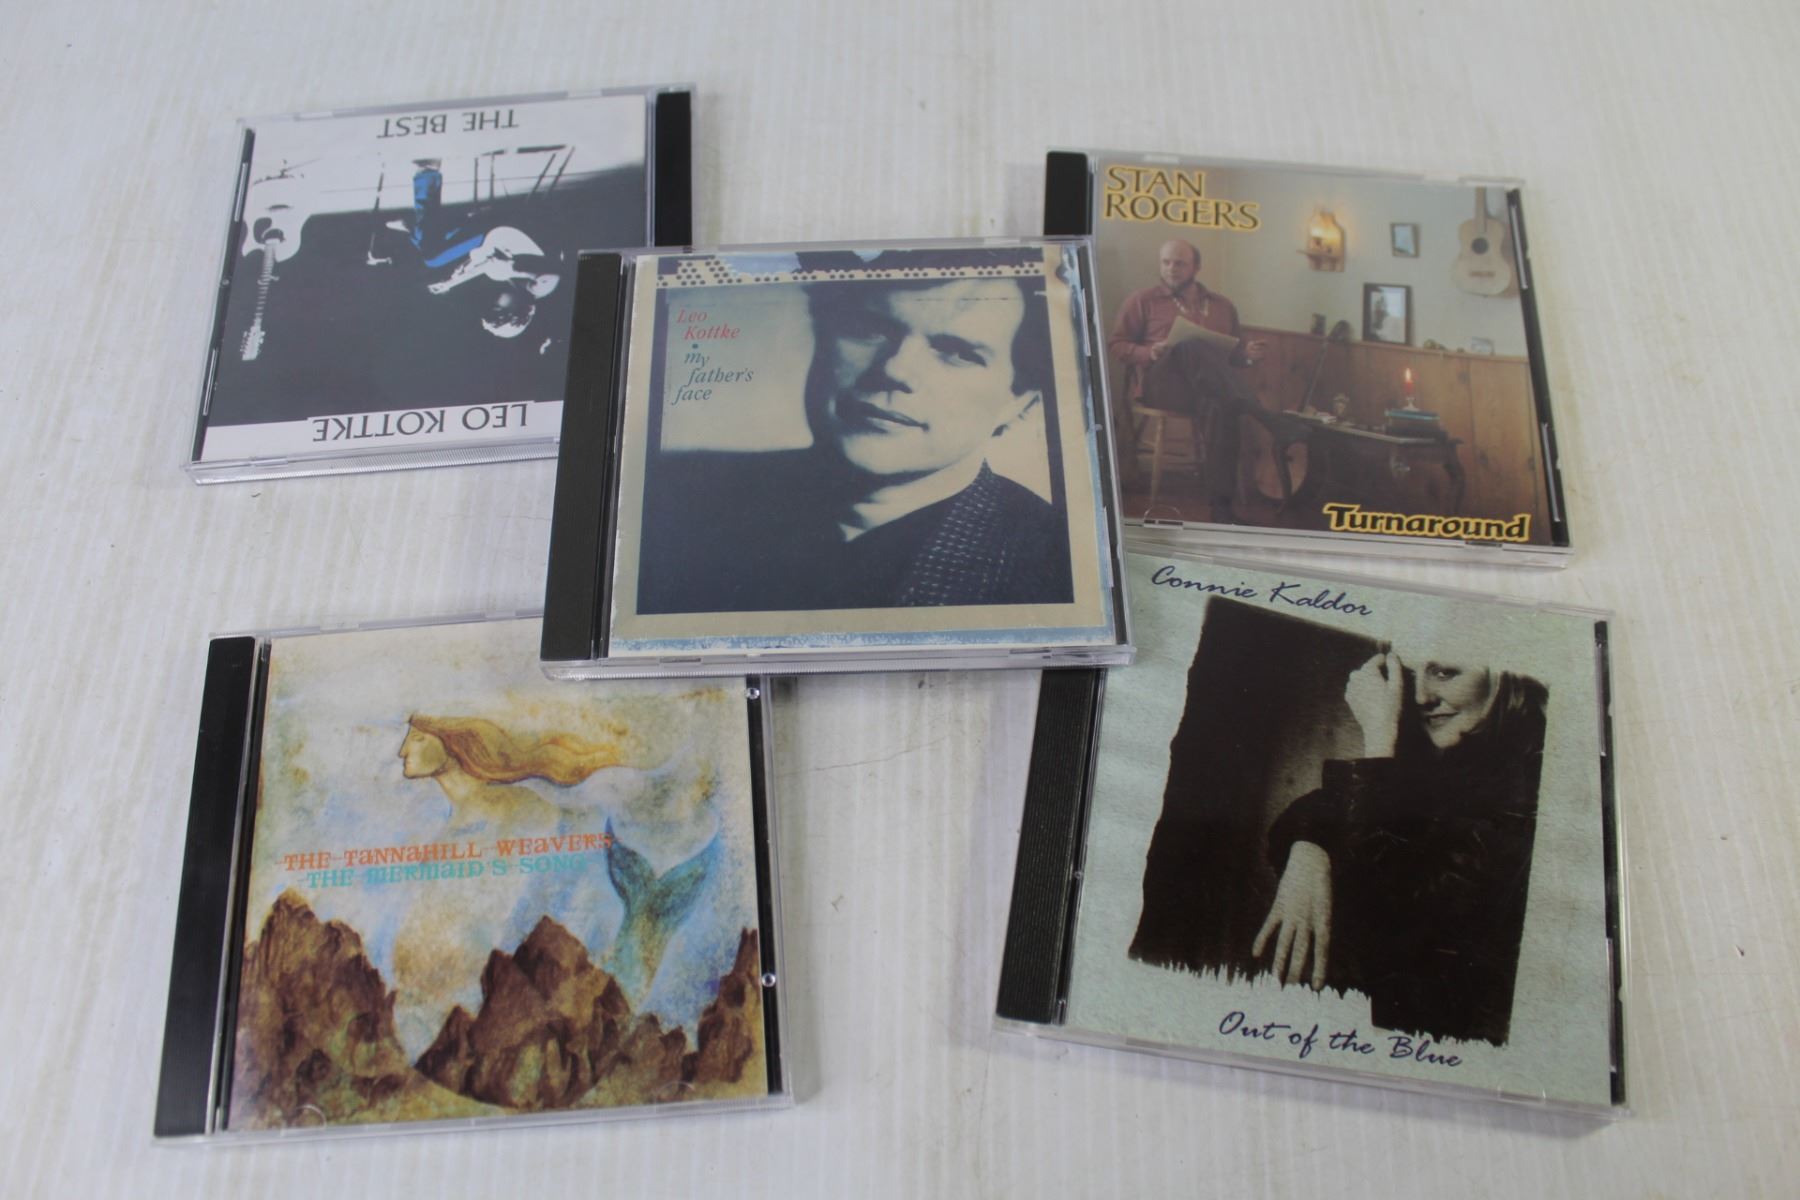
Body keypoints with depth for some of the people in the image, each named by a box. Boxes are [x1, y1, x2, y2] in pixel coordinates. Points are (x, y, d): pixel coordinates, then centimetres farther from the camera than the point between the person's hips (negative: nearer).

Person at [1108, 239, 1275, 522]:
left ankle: (1221, 502, -39)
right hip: (1161, 382, -2)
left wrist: (1248, 354, 1)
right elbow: (1116, 344, 9)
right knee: (1194, 347, -36)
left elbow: (1234, 355, 26)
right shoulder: (1142, 300, 14)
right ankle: (1260, 416, -43)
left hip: (1209, 390, 3)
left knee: (1221, 407, -38)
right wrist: (1149, 353, -11)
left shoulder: (1222, 306, 24)